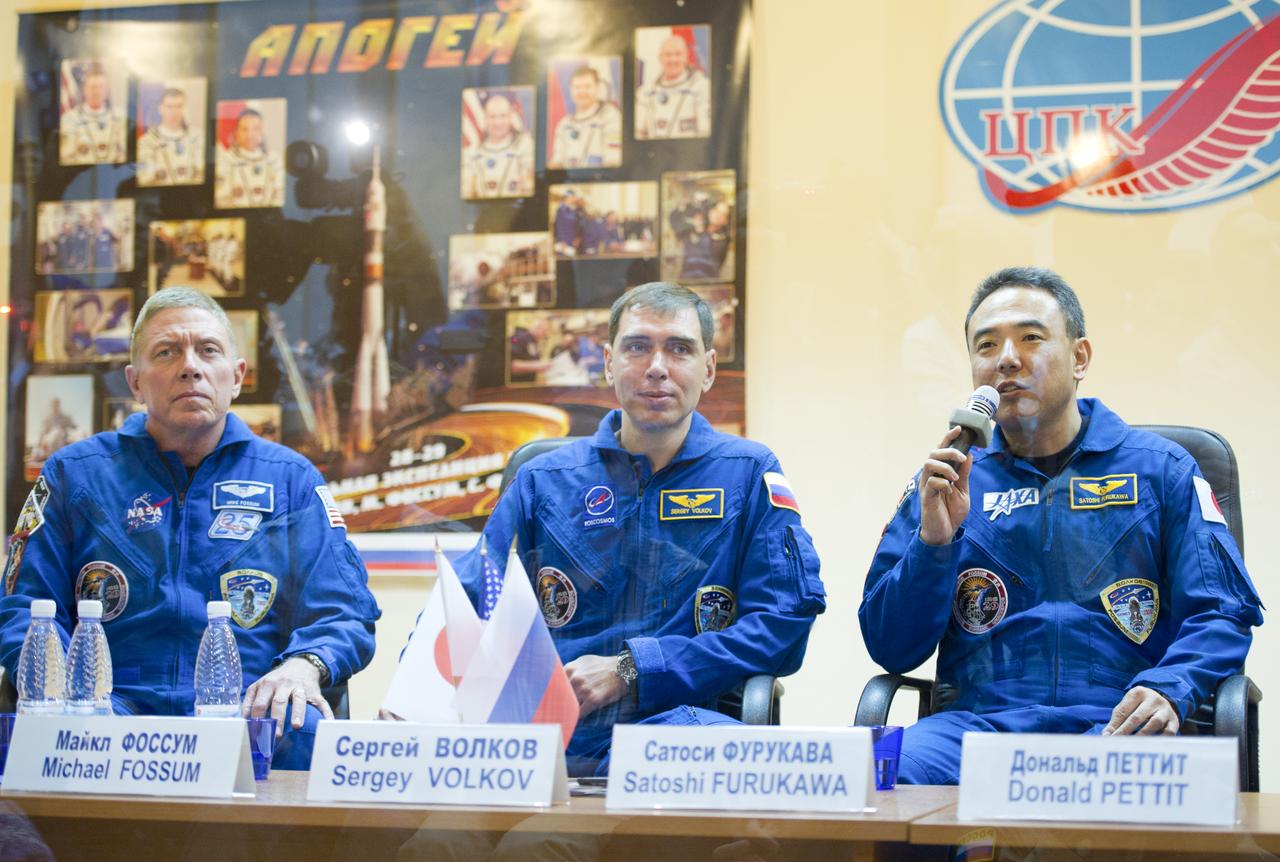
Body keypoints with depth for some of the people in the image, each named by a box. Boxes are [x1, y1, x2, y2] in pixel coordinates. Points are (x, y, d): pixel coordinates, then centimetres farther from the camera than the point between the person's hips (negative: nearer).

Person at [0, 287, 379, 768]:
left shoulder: (292, 480, 17)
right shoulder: (74, 475, 16)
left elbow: (343, 610, 12)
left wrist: (303, 666, -13)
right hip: (120, 705, -1)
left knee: (305, 731, -35)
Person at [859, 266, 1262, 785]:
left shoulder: (1159, 469, 14)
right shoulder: (945, 483, 17)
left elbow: (1222, 615, 7)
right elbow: (890, 650, 11)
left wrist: (1169, 689, -14)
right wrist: (933, 541, -5)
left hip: (1113, 725, -2)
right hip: (977, 723, 2)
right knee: (890, 770, -31)